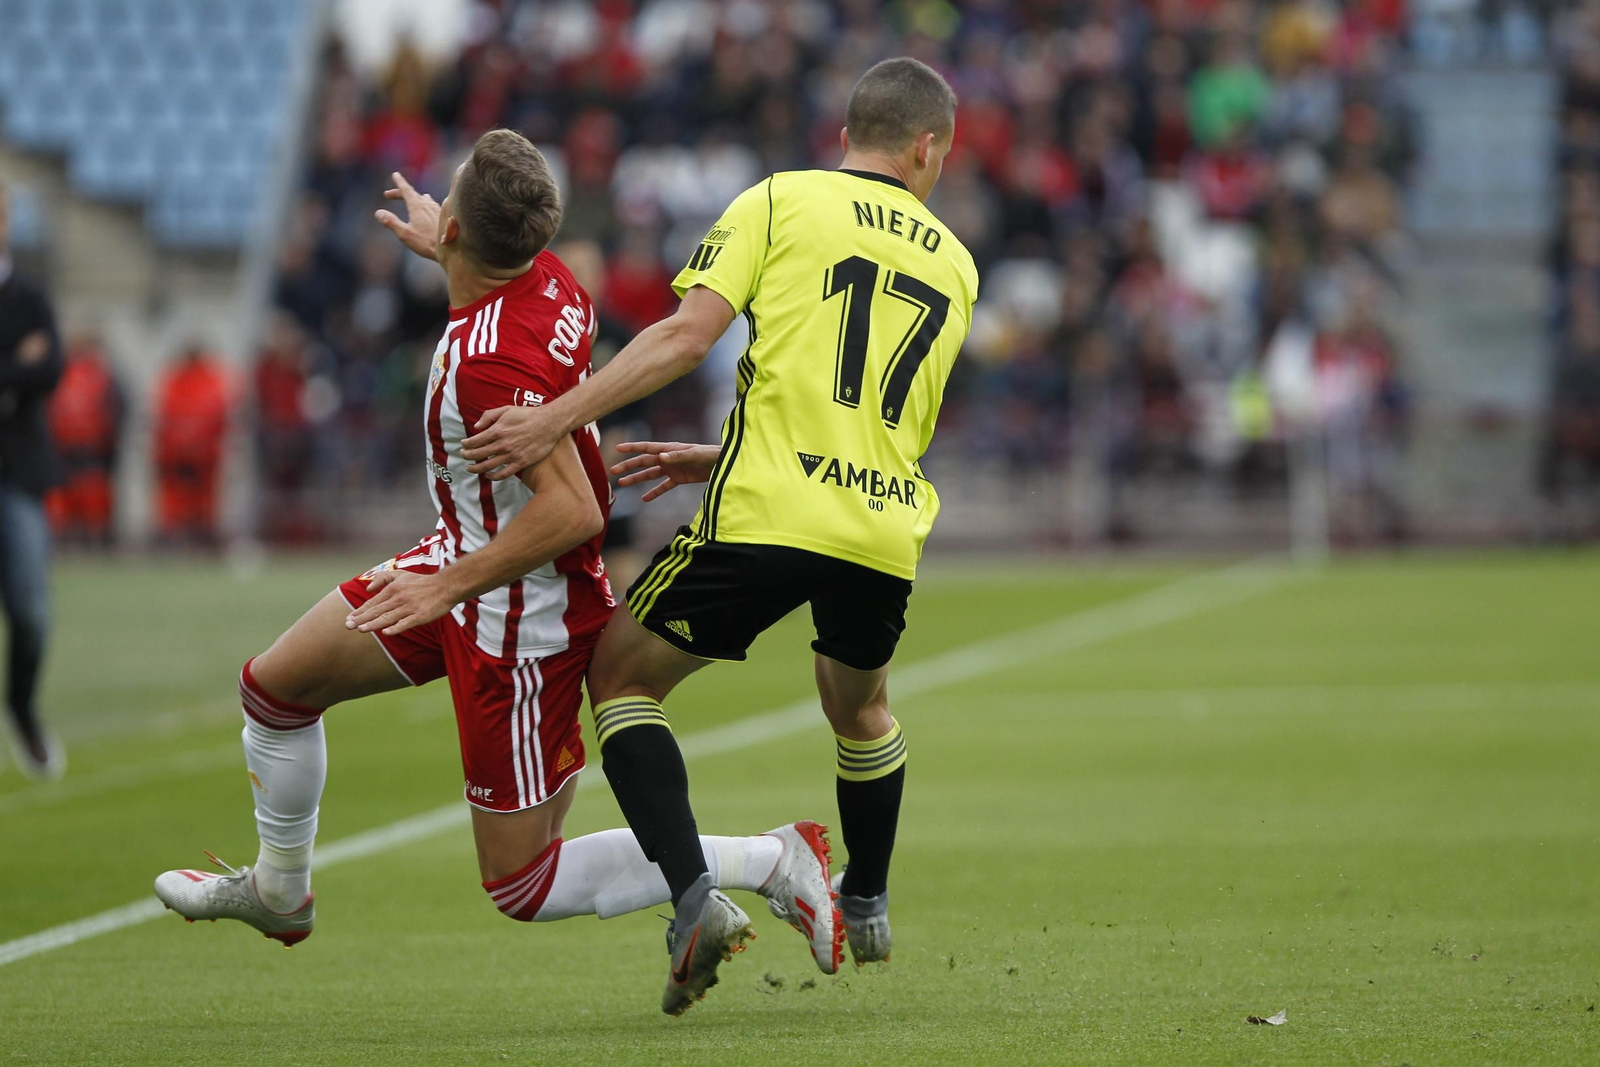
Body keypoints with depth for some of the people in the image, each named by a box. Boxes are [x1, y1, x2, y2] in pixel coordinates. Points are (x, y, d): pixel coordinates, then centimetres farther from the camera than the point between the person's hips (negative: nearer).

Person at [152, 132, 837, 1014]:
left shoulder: (491, 361, -34)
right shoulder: (548, 281, -7)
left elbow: (572, 512, -36)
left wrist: (452, 583, -27)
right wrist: (446, 254, 29)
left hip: (522, 618, -9)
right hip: (466, 561, 9)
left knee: (523, 888, -1)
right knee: (274, 685, 18)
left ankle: (770, 861, 0)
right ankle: (278, 893, 40)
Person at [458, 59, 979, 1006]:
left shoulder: (783, 200, 6)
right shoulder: (953, 264, 19)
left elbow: (688, 334, -8)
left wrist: (556, 420, -8)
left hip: (768, 517, -4)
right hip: (887, 528, 4)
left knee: (622, 678, 11)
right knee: (861, 708, 33)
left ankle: (695, 894, -8)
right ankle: (868, 909, 46)